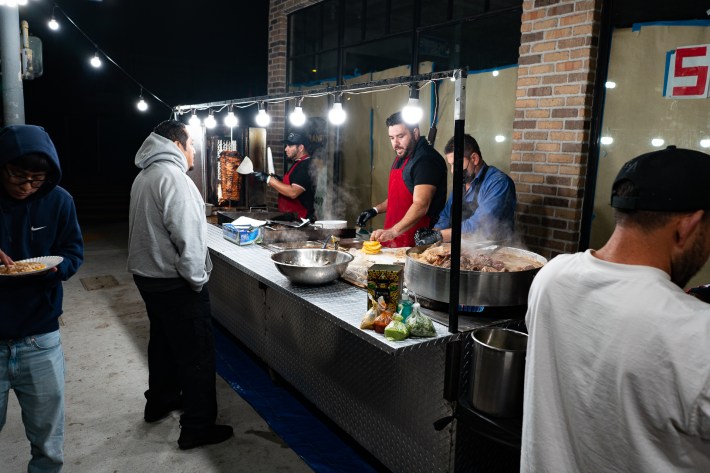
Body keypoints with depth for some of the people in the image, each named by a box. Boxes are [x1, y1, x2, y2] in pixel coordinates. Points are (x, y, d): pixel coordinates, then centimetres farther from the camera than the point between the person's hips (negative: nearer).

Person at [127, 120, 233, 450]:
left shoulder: (145, 176, 11)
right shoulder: (172, 176, -19)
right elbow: (186, 235, -25)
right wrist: (198, 278, -14)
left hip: (147, 274, 10)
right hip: (174, 281, -10)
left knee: (163, 341, 24)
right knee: (196, 353, -1)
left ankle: (160, 401, 40)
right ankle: (197, 428, 8)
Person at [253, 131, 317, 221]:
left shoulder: (305, 166, -17)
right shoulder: (298, 164, 16)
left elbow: (293, 192, -28)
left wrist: (269, 179, -23)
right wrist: (277, 180, 7)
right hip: (290, 217, 9)